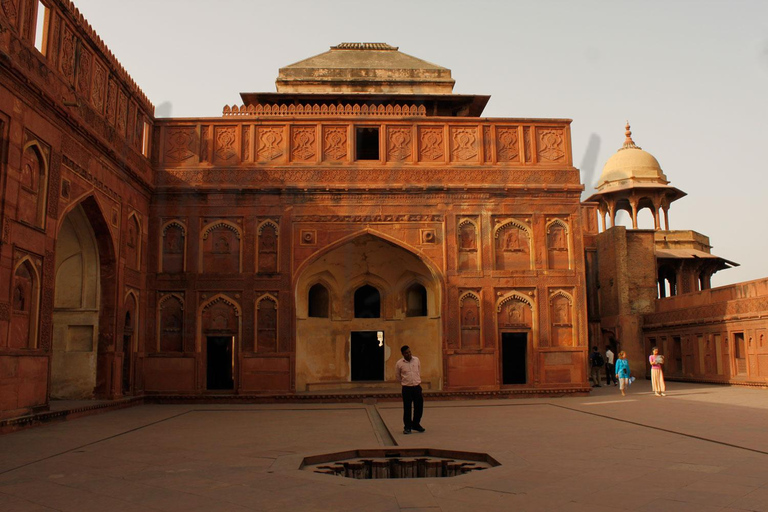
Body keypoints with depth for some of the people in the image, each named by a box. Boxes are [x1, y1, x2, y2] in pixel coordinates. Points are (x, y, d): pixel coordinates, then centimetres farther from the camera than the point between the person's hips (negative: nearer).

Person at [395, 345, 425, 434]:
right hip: (406, 388, -3)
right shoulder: (399, 363, -6)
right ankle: (407, 427, 13)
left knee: (419, 407, 6)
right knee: (407, 408, 0)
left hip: (417, 387, 3)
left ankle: (416, 424, 24)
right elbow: (397, 376, 10)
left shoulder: (416, 360, 2)